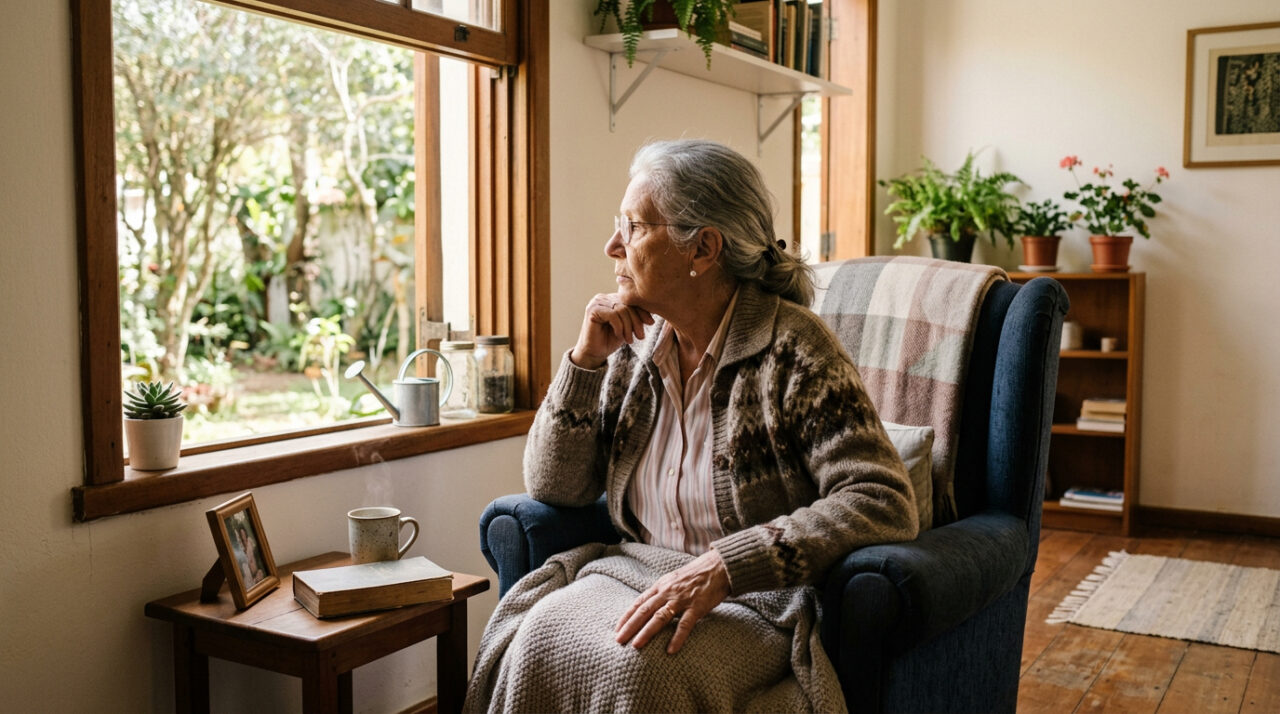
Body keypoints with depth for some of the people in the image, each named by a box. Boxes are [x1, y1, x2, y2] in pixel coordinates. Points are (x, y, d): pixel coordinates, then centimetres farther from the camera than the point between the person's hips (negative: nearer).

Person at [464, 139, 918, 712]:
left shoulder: (790, 348, -13)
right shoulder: (637, 346, 5)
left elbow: (886, 503, -21)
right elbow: (552, 487, 8)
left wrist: (722, 566, -29)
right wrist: (585, 360, -6)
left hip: (759, 596, -4)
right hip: (640, 575, 5)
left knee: (643, 667, -33)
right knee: (542, 637, -25)